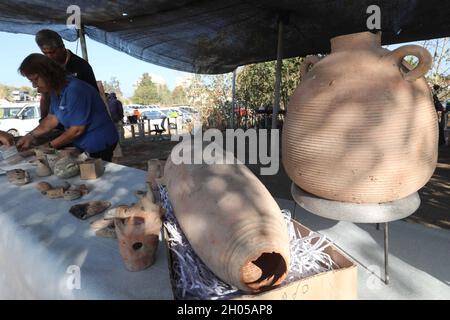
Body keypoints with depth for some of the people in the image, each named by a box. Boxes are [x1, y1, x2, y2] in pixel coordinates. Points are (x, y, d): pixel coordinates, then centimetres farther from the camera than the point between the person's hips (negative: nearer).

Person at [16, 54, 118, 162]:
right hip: (82, 145, 9)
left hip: (99, 146, -9)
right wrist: (30, 136, -2)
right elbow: (52, 118, 10)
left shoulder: (74, 91, -25)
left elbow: (77, 130, -22)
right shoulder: (56, 89, 5)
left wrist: (51, 145, -11)